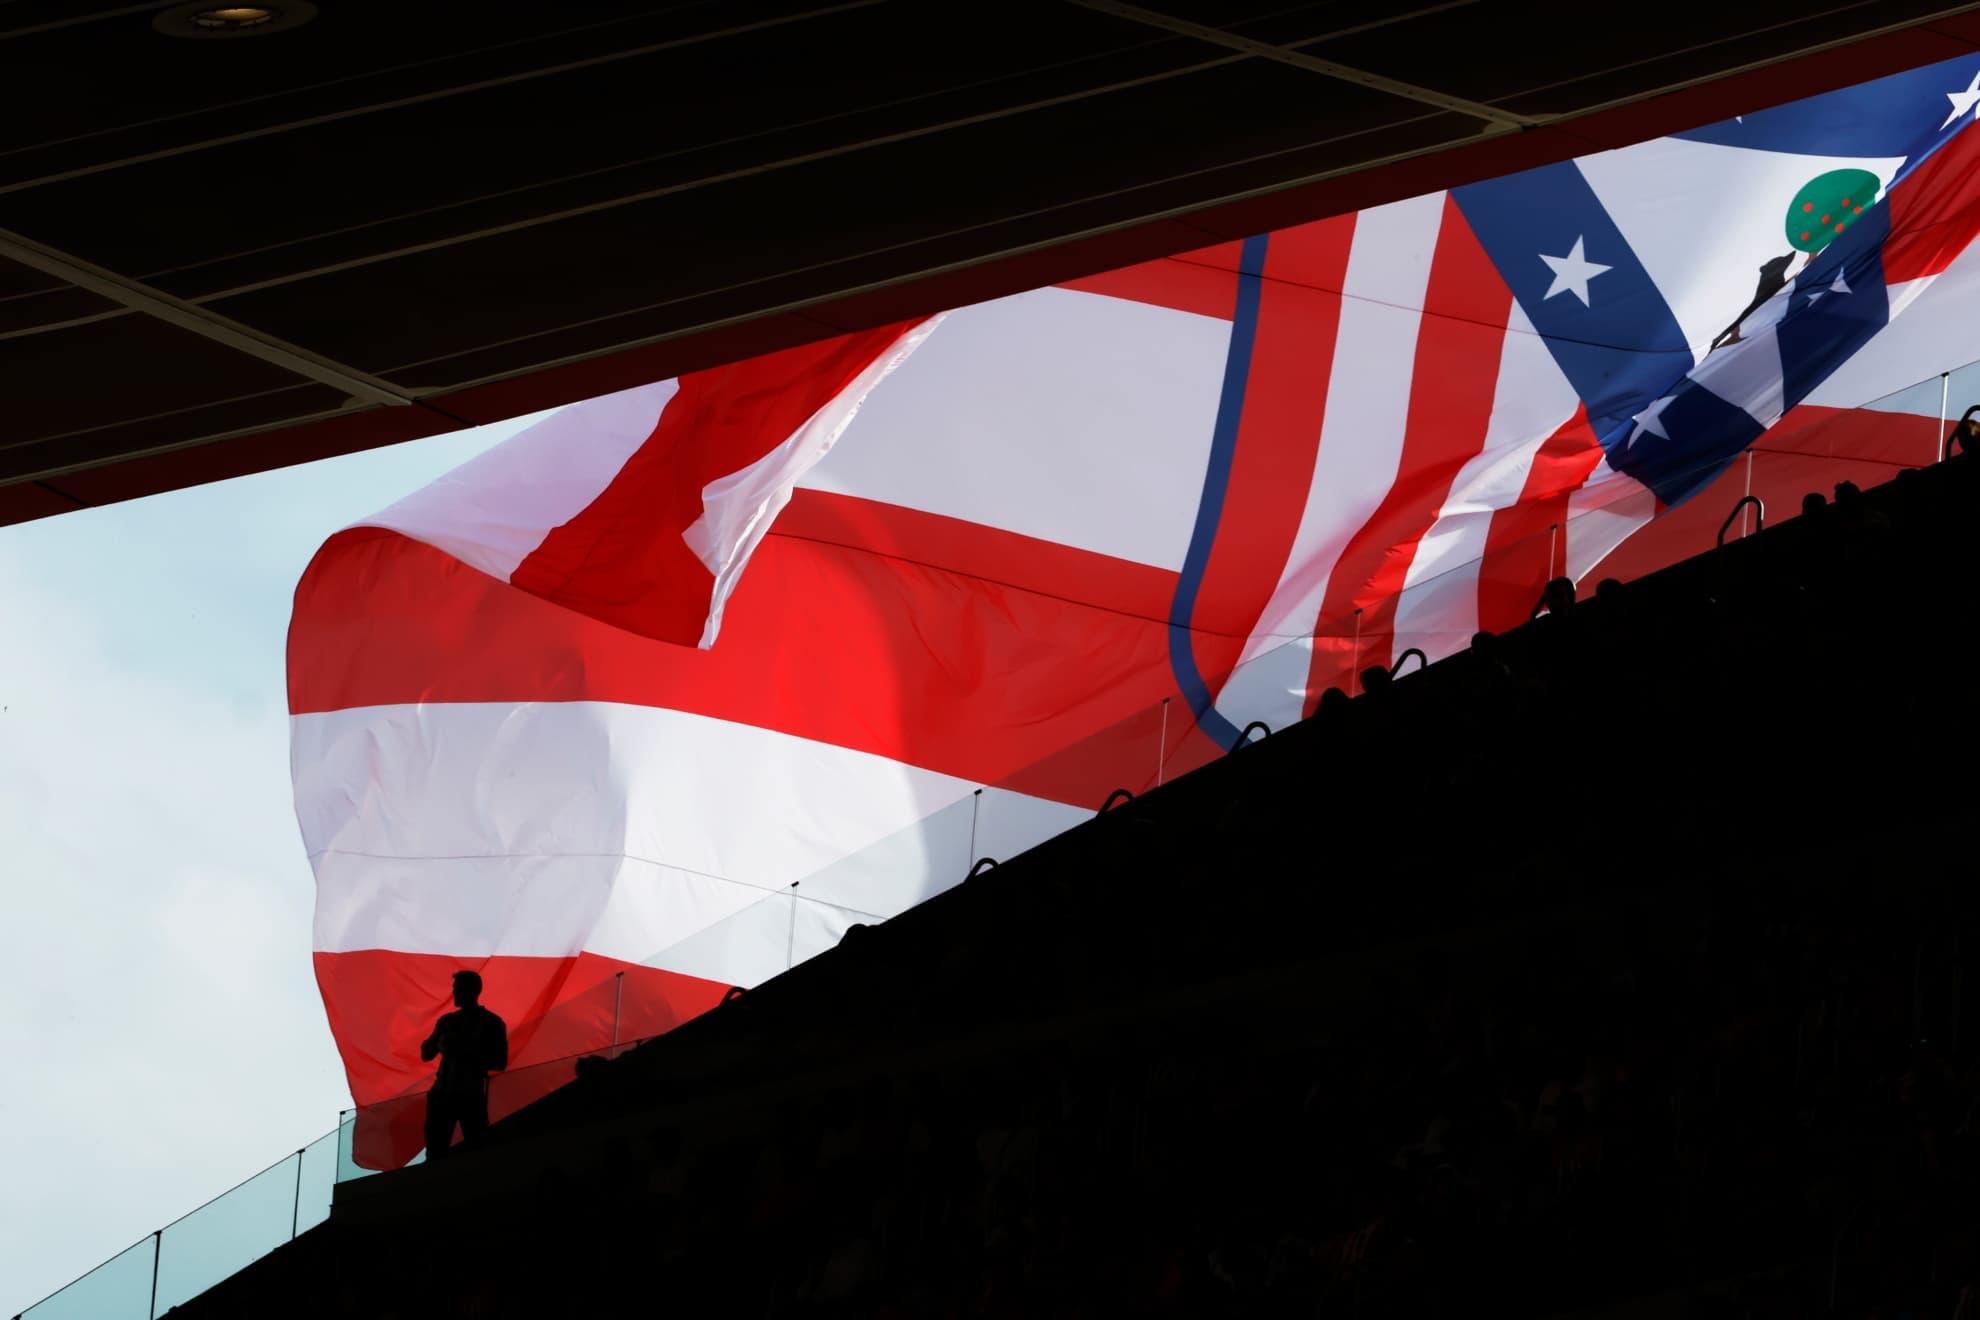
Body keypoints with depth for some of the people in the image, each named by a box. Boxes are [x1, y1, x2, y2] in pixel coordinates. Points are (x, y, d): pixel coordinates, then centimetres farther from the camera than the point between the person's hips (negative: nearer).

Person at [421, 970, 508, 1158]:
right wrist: (441, 1044, -10)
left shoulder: (491, 1023, 0)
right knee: (435, 1151, 1)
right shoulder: (447, 1021, 13)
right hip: (442, 1093, 4)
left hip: (471, 1096, -4)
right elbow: (426, 1054, 12)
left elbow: (500, 1063, -4)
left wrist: (469, 1057, -17)